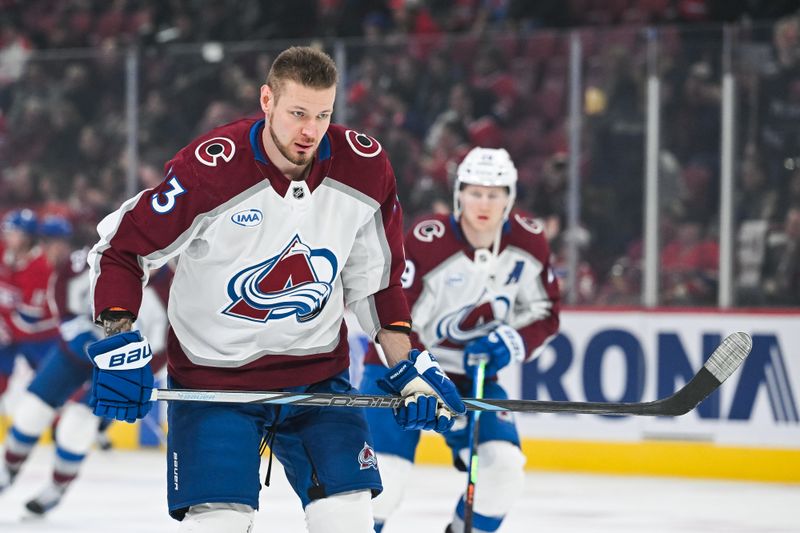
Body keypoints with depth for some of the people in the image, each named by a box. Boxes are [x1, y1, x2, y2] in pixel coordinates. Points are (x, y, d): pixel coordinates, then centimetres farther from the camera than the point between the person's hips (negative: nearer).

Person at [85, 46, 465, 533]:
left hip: (318, 372, 3)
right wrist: (119, 343, -20)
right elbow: (120, 248, -10)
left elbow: (377, 275, 7)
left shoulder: (365, 167, -9)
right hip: (212, 374, -3)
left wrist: (409, 366, 3)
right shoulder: (210, 169, -21)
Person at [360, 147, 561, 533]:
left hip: (473, 371, 5)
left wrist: (512, 341, -19)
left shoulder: (529, 242, -9)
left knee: (504, 465, -11)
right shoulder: (426, 241, -24)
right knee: (385, 472, -19)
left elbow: (545, 314, 2)